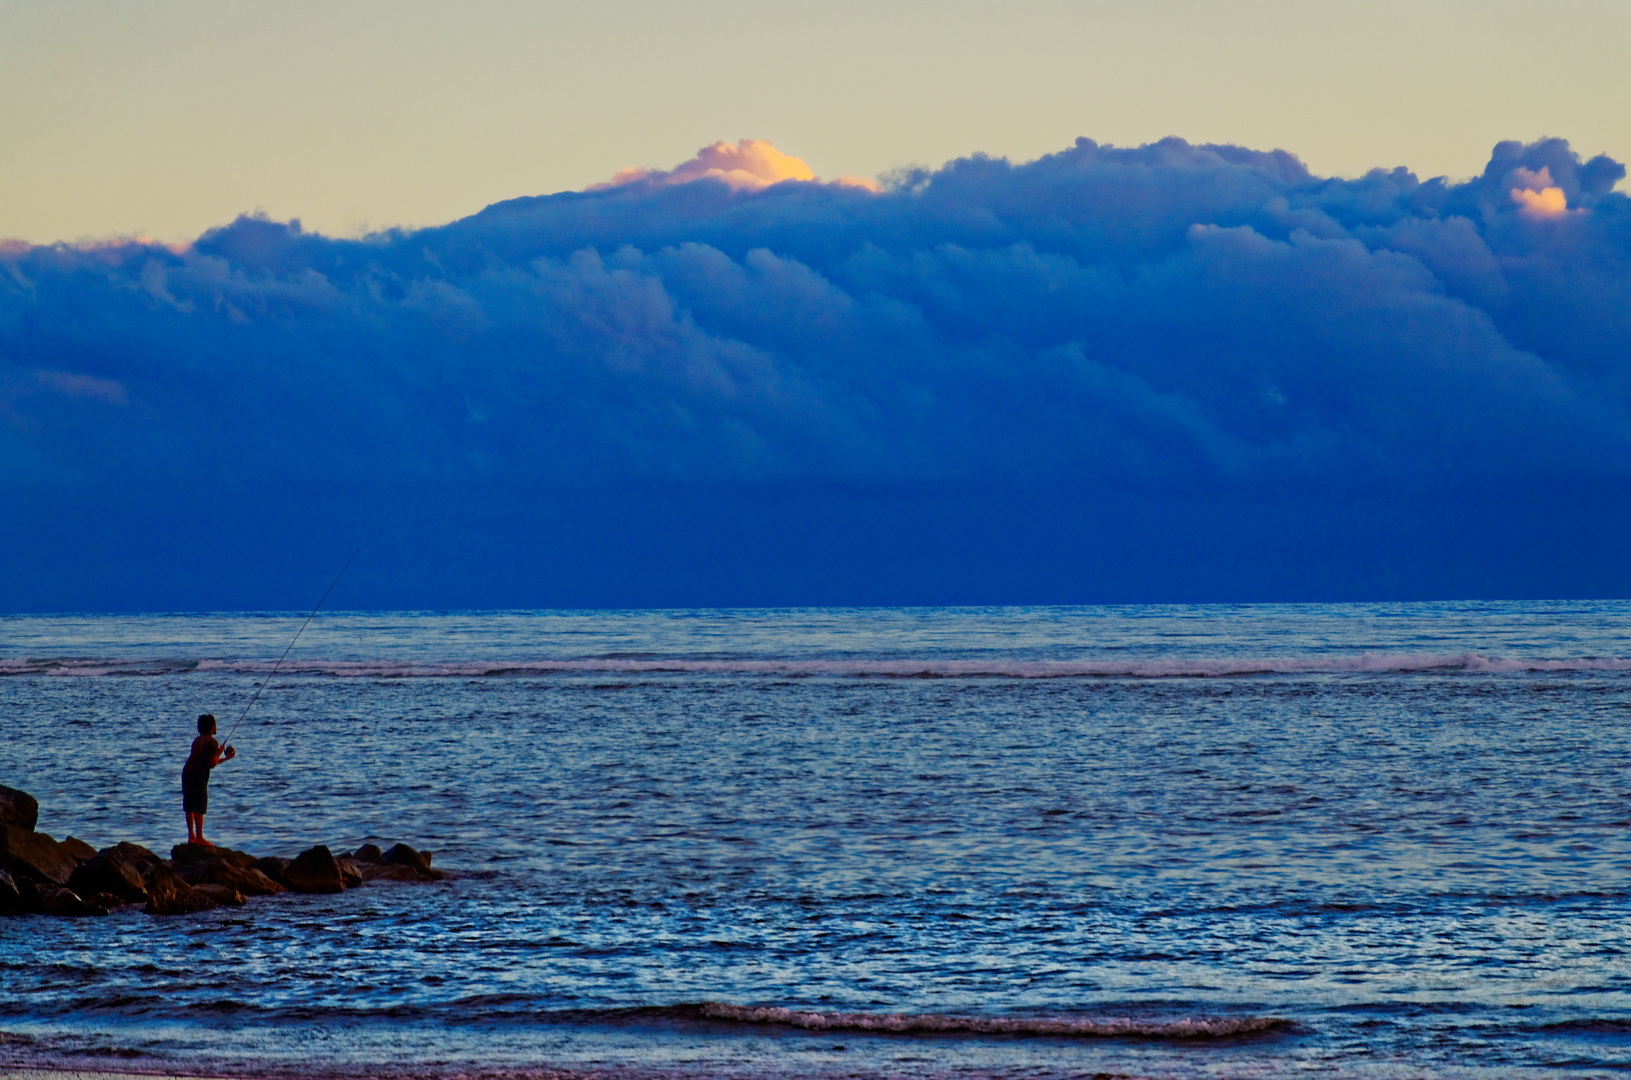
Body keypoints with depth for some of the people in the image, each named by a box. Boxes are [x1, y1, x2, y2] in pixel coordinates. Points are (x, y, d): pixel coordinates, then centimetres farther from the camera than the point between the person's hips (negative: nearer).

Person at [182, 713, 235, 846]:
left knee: (190, 807, 12)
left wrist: (227, 758, 30)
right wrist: (219, 753, 7)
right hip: (198, 775, -8)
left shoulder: (197, 741, 20)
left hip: (186, 772, 8)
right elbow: (212, 764, -11)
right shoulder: (212, 742, -6)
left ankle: (191, 836, 17)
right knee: (199, 808, -4)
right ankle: (199, 837, -2)